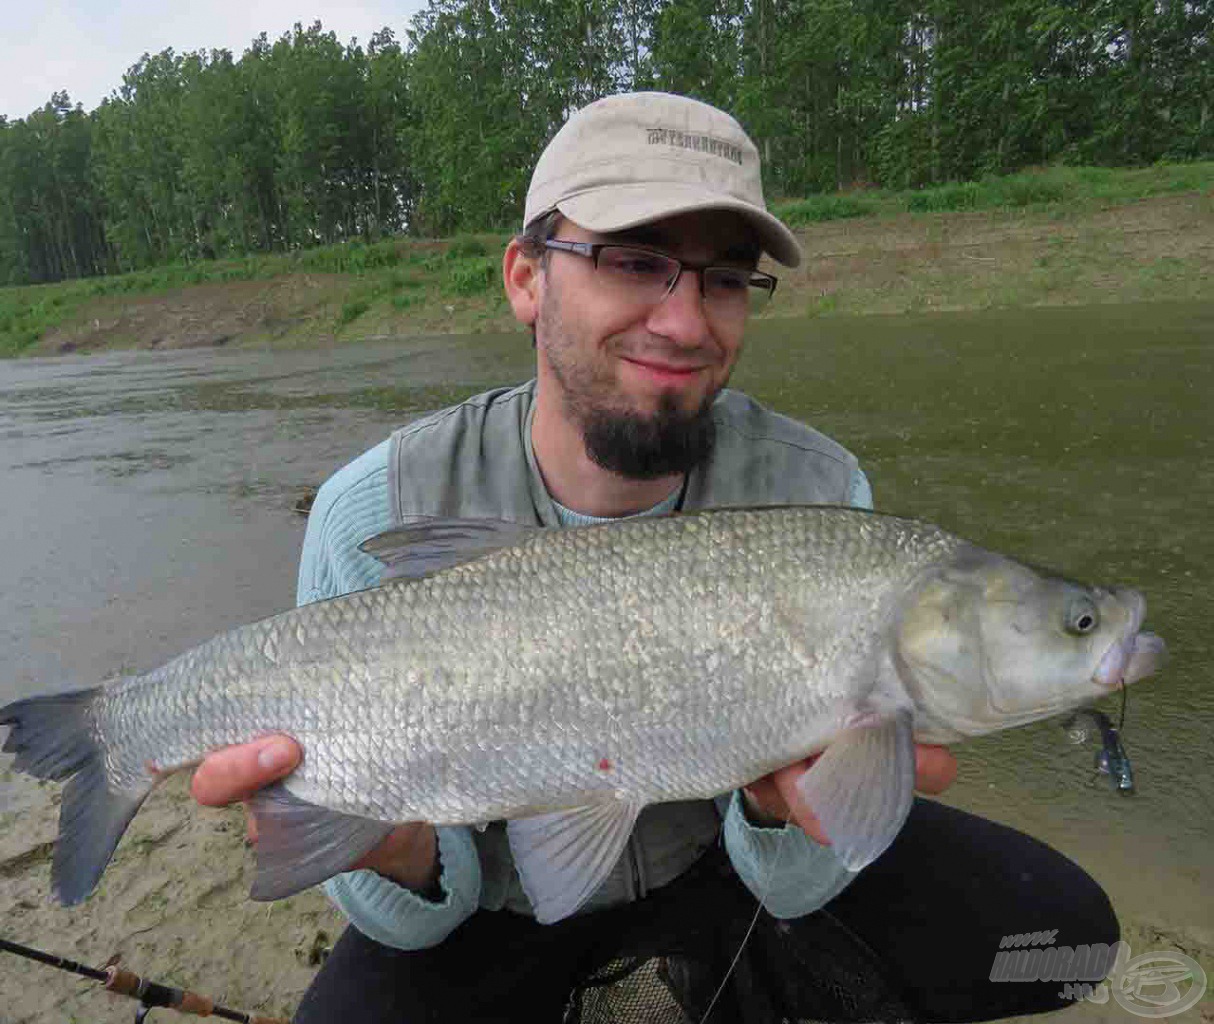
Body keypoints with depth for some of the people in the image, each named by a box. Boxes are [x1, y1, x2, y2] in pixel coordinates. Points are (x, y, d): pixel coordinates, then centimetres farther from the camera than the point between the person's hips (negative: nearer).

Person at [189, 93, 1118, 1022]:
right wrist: (400, 859, -38)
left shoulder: (817, 491, -20)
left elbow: (793, 888, -15)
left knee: (1055, 926, -10)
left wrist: (784, 804, -38)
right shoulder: (376, 519, -24)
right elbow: (421, 913, -14)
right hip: (497, 902, 0)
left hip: (711, 853, 2)